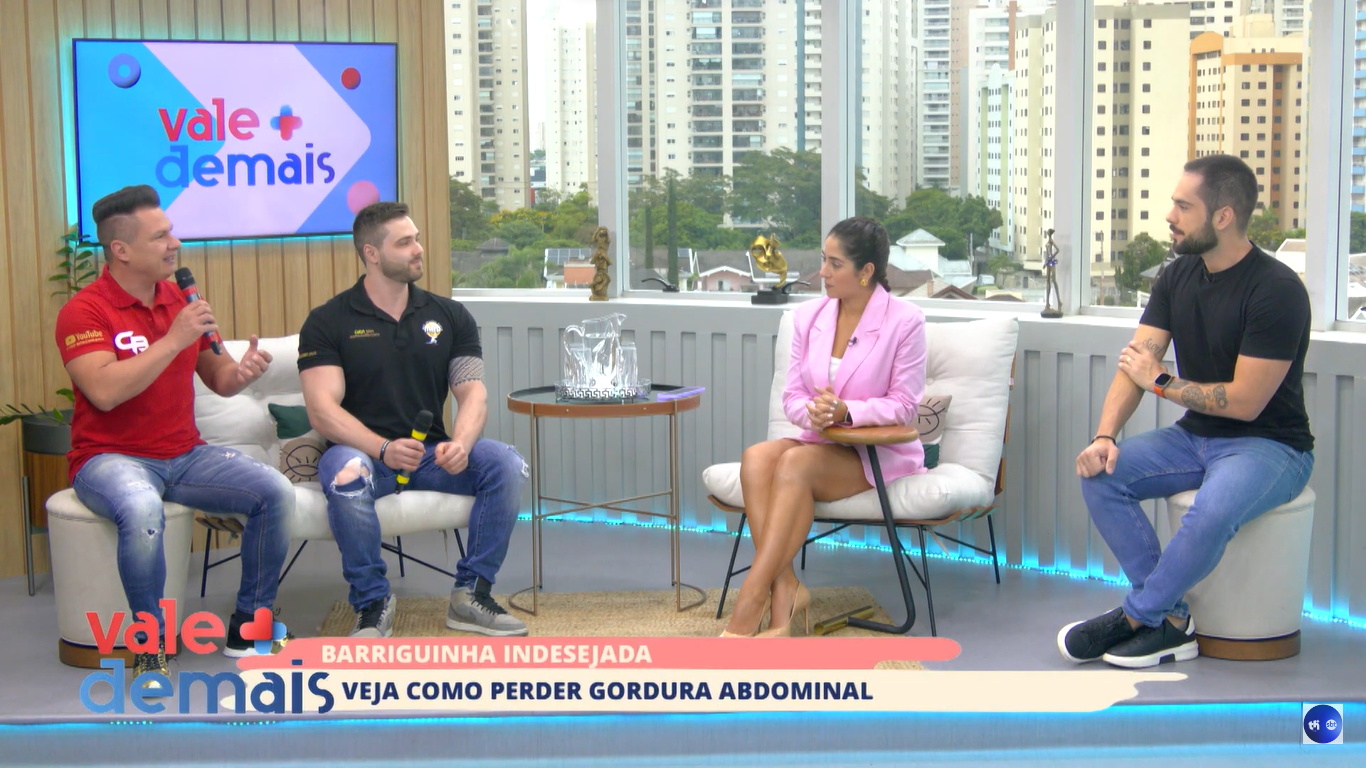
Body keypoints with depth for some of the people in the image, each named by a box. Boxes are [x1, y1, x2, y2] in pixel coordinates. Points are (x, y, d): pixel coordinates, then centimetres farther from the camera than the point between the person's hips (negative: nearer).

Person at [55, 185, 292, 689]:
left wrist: (242, 371, -11)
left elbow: (219, 381, 14)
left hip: (185, 455, 6)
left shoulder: (181, 301, 9)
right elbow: (105, 392, -26)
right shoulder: (84, 311, -10)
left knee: (276, 492, -14)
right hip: (110, 458, -6)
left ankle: (247, 628, 1)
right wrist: (174, 340, -25)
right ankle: (151, 648, -19)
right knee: (142, 510, -39)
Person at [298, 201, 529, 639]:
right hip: (362, 451, -3)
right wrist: (383, 449, -31)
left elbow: (473, 393, 0)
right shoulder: (328, 323, -3)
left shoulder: (449, 317, 9)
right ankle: (372, 603, -20)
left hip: (430, 453, 4)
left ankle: (471, 594, -12)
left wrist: (460, 443, -24)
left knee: (506, 463, -23)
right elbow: (323, 410, -14)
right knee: (346, 475, -38)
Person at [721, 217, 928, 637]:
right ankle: (785, 589, -38)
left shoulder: (904, 321, -8)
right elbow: (792, 396, 7)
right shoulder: (808, 315, 6)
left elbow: (904, 405, -8)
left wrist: (846, 411, -25)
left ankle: (748, 611, -38)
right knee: (756, 457, -29)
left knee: (796, 462, -34)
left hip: (882, 455, -5)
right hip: (820, 443, 5)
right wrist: (812, 412, -18)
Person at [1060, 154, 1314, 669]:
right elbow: (1134, 365, -1)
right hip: (1194, 436, 7)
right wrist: (1105, 435, -17)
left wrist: (1161, 381, -10)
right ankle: (1171, 620, -13)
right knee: (1100, 473, -15)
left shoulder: (1276, 291, -19)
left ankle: (1136, 618, -13)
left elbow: (1245, 401, -21)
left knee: (1213, 511, -37)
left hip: (1270, 446, -7)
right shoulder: (1178, 277, 4)